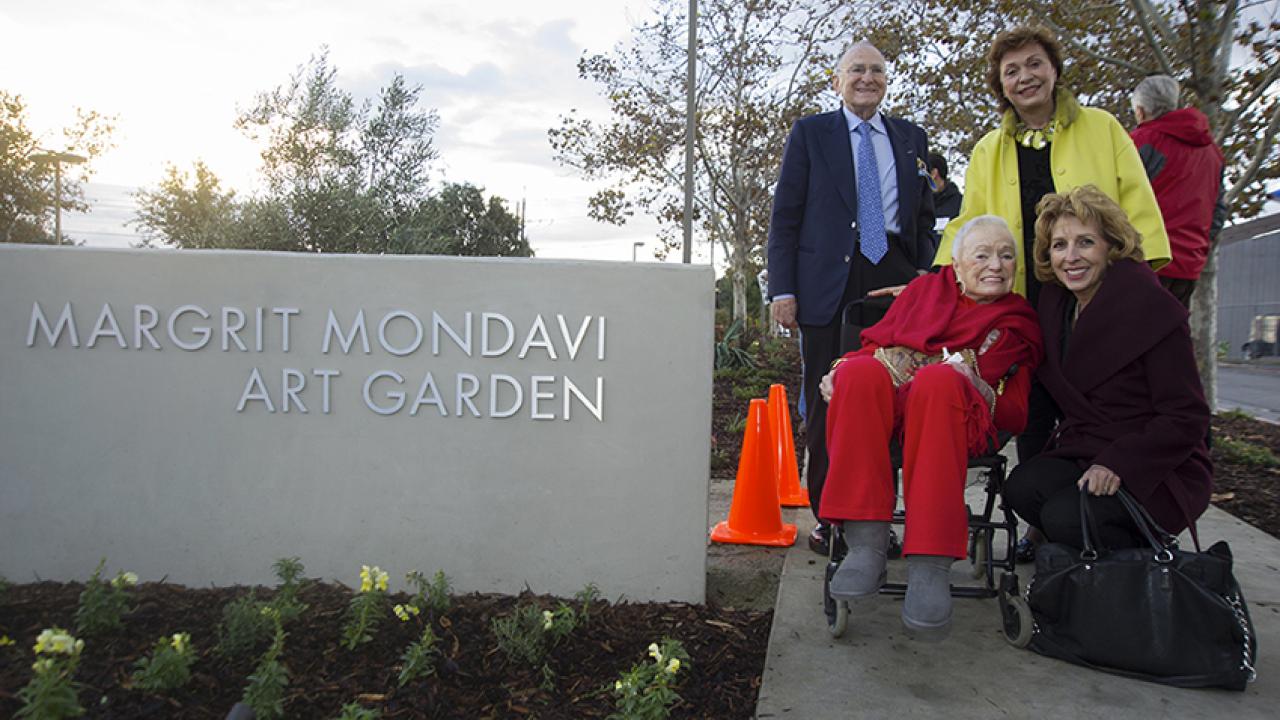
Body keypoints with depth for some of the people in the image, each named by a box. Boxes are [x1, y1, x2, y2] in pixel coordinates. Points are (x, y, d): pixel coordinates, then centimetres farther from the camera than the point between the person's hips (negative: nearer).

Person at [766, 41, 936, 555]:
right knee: (826, 406, 1)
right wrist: (782, 289, -6)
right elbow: (785, 216, 3)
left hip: (896, 280, 3)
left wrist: (926, 276, 4)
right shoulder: (810, 133, 9)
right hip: (829, 284, -2)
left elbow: (924, 218, 20)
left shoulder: (911, 139, 18)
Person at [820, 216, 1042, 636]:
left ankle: (930, 565, -42)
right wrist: (841, 372, -1)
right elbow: (877, 342, 22)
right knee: (861, 371, -34)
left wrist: (965, 374, -8)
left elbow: (1016, 414, 13)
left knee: (938, 379, -38)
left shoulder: (1019, 323, 24)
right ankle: (866, 543, -38)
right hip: (884, 400, 2)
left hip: (960, 413, -1)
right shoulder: (925, 289, 29)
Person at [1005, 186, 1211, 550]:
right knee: (1021, 487, -23)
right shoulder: (1054, 303, 6)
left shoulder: (1152, 308, -13)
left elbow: (1186, 419, -14)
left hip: (1157, 470, -6)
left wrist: (1117, 464, -25)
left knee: (1066, 516, -29)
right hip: (1080, 456, 6)